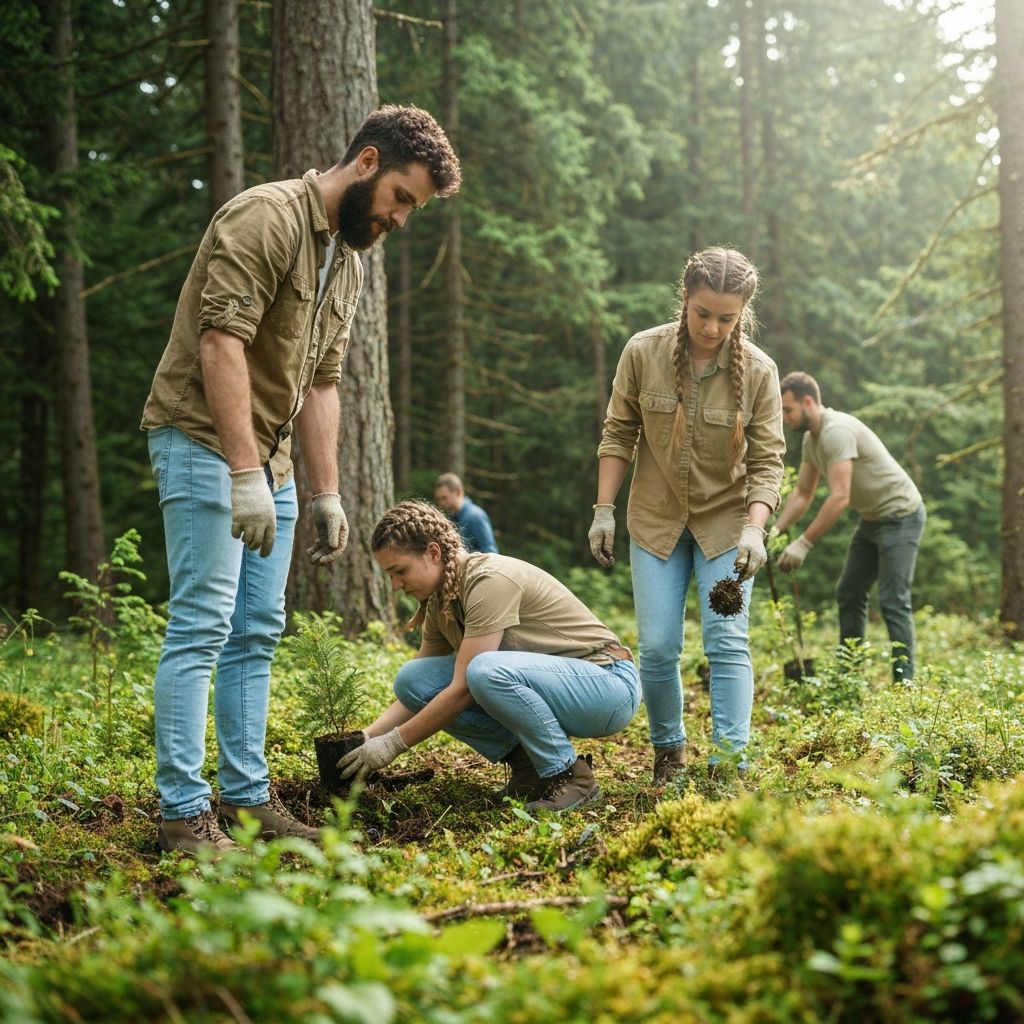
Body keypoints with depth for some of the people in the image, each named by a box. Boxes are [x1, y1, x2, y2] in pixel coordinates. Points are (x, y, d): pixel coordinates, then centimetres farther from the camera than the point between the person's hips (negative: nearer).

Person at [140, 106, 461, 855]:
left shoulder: (348, 261, 15)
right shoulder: (267, 217, -14)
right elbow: (221, 343, -23)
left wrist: (328, 495, 12)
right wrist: (245, 475, -28)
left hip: (269, 460, 9)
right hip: (204, 444, -9)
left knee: (256, 633, 9)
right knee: (202, 627, -10)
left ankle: (246, 797, 16)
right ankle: (184, 813, -6)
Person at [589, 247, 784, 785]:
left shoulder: (758, 371, -12)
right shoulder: (642, 352, -9)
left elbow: (767, 459, -9)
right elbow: (618, 434, 1)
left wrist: (755, 528, -23)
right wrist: (604, 510, -2)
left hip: (726, 522, -1)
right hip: (655, 520, 1)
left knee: (727, 643, -8)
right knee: (657, 647, 0)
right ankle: (668, 752, 21)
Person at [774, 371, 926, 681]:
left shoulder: (837, 431, -27)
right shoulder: (811, 438, 4)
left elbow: (839, 497, -33)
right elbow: (803, 493, 9)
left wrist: (804, 543, -32)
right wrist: (776, 531, -5)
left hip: (899, 514, -10)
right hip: (871, 517, 10)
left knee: (893, 602, -12)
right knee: (849, 594, 11)